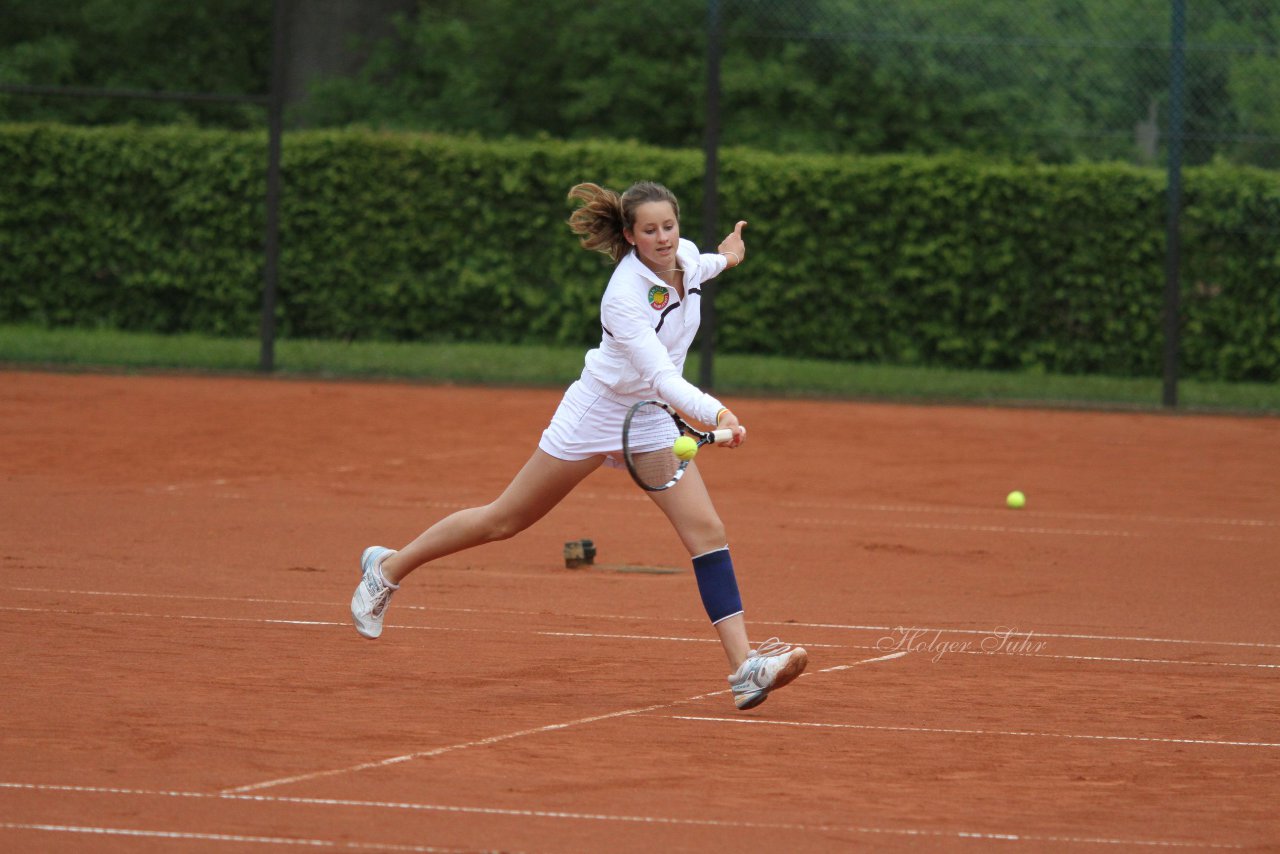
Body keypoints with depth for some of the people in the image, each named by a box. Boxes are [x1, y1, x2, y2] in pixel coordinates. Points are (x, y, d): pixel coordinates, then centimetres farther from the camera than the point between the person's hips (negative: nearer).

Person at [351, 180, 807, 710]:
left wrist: (721, 259, 30)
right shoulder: (625, 297, -31)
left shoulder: (685, 256, -7)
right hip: (596, 414, -6)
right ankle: (389, 569, 29)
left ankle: (744, 666, -19)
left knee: (706, 530, -12)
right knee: (504, 521, 8)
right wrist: (716, 412, -54)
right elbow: (662, 377, -41)